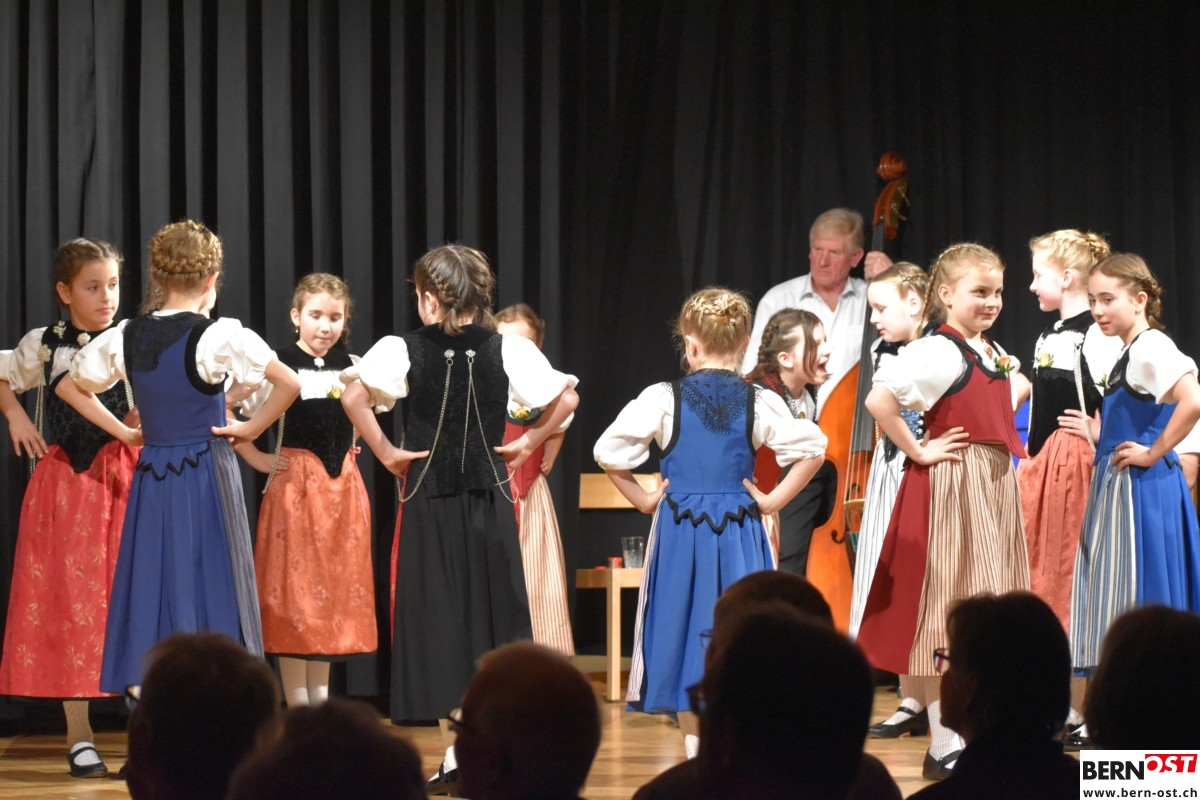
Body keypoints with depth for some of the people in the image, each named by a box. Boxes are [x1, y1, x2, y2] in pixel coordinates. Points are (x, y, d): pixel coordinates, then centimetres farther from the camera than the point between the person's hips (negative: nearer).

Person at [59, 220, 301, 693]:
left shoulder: (126, 337, 3)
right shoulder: (219, 337, -11)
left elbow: (68, 388, 17)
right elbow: (289, 384, -17)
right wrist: (250, 429, -4)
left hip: (151, 478, 4)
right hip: (208, 477, -4)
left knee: (152, 590, 7)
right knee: (209, 593, 0)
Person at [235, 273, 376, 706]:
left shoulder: (353, 368, 5)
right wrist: (256, 458, -12)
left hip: (342, 486, 5)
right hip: (294, 486, -4)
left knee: (335, 590, 8)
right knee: (293, 590, -2)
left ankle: (320, 699, 17)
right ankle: (296, 706, 2)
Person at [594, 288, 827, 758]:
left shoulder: (664, 399, -5)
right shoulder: (759, 402, -1)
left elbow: (608, 452, -7)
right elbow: (813, 449, -8)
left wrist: (643, 500, 4)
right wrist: (773, 500, -1)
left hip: (680, 530, -1)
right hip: (740, 537, 1)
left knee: (686, 633, 7)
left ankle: (695, 753, 10)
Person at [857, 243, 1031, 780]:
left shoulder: (997, 356, 13)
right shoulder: (937, 352, -14)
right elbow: (878, 401, -26)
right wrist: (918, 452, -18)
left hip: (995, 488, 9)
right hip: (951, 490, -9)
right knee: (949, 615, -6)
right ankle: (944, 747, -2)